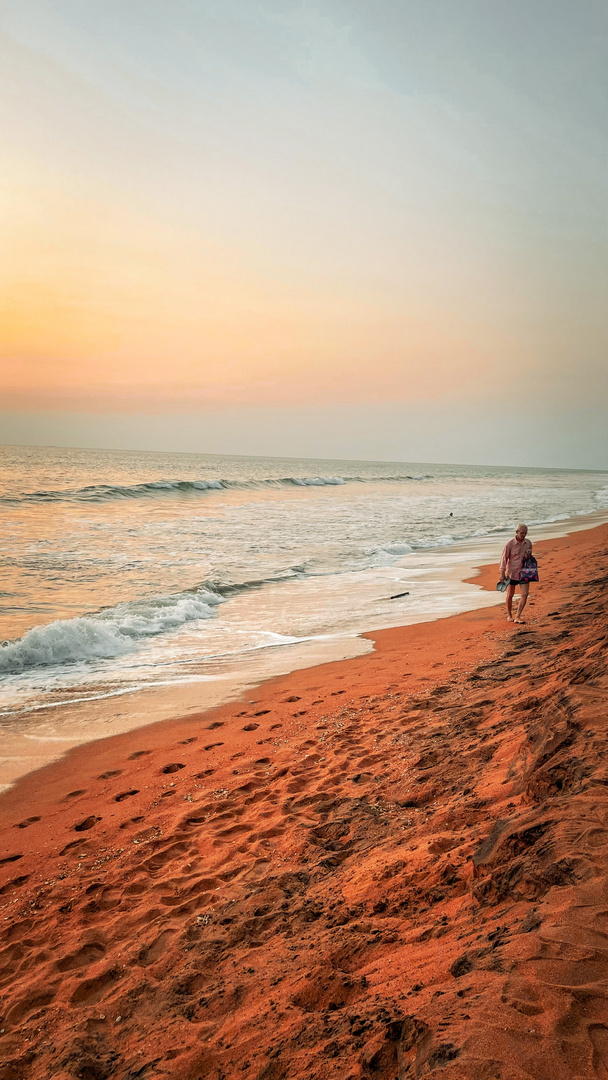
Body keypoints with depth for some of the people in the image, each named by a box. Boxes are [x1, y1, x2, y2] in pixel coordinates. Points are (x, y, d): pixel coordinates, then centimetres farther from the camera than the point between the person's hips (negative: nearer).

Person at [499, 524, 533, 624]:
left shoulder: (528, 543, 1)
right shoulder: (510, 544, -13)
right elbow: (504, 559, -8)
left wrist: (528, 556, -10)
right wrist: (502, 574, -8)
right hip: (512, 573, -3)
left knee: (524, 595, -8)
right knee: (510, 595, 9)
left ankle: (518, 617, -2)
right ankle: (509, 615, 26)